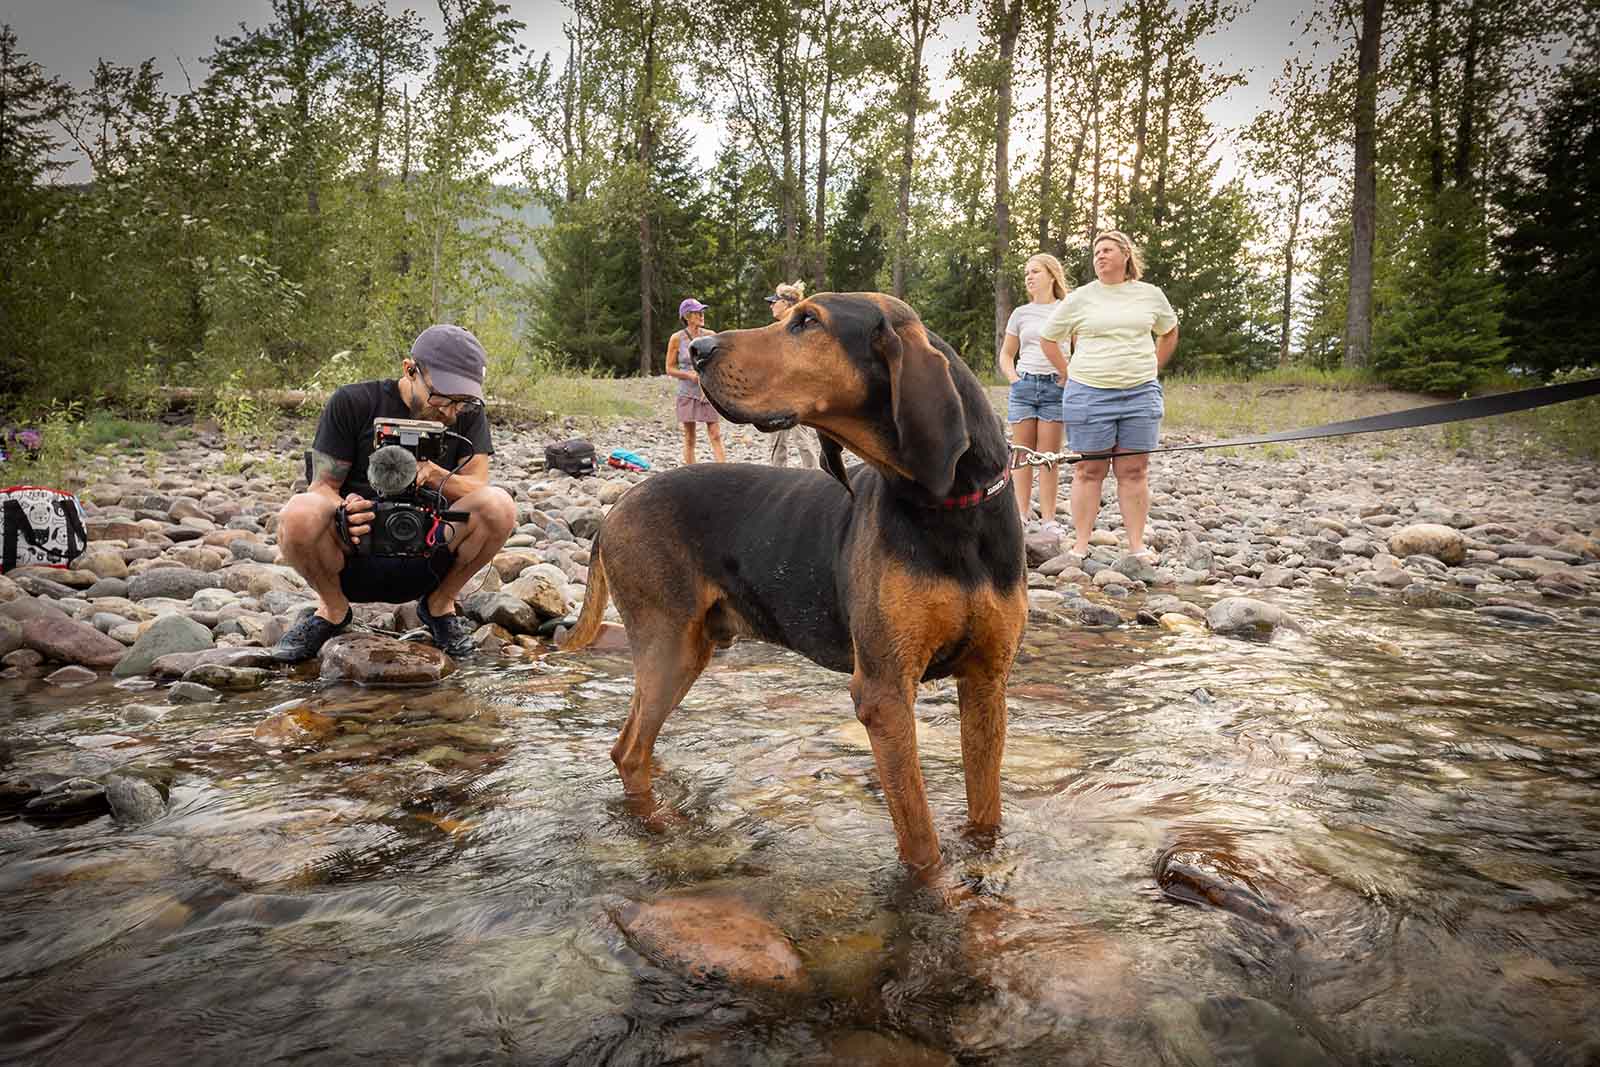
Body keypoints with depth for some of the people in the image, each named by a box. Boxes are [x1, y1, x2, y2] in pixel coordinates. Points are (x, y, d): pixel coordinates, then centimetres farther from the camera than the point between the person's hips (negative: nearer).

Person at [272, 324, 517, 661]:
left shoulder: (468, 415, 2)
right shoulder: (352, 403, -5)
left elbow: (477, 489, -7)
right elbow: (323, 486, -6)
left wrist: (434, 475, -28)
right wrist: (345, 511, -30)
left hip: (424, 563, 1)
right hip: (353, 557, -1)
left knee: (499, 505, -25)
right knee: (299, 514, -34)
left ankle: (440, 604, 0)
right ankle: (332, 609, -2)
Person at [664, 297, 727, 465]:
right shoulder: (677, 338, -2)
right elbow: (669, 368, 1)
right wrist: (690, 375, -13)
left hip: (709, 393, 1)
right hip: (687, 393, -1)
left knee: (716, 435, -7)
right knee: (689, 439, 4)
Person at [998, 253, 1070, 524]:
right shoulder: (1020, 313, 11)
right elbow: (1006, 354, 17)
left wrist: (1069, 376, -4)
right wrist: (1013, 378, 1)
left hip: (1055, 387, -2)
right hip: (1023, 386, 3)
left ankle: (1048, 519, 3)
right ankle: (1021, 516, 8)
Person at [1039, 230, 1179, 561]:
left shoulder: (1151, 295, 9)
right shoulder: (1080, 298, 3)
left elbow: (1169, 333, 26)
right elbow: (1047, 338, 12)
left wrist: (1150, 370, 18)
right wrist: (1072, 375, 8)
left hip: (1140, 393, 2)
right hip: (1089, 394, -1)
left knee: (1134, 471, 3)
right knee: (1088, 471, 0)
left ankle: (1137, 545, 8)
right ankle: (1081, 546, 4)